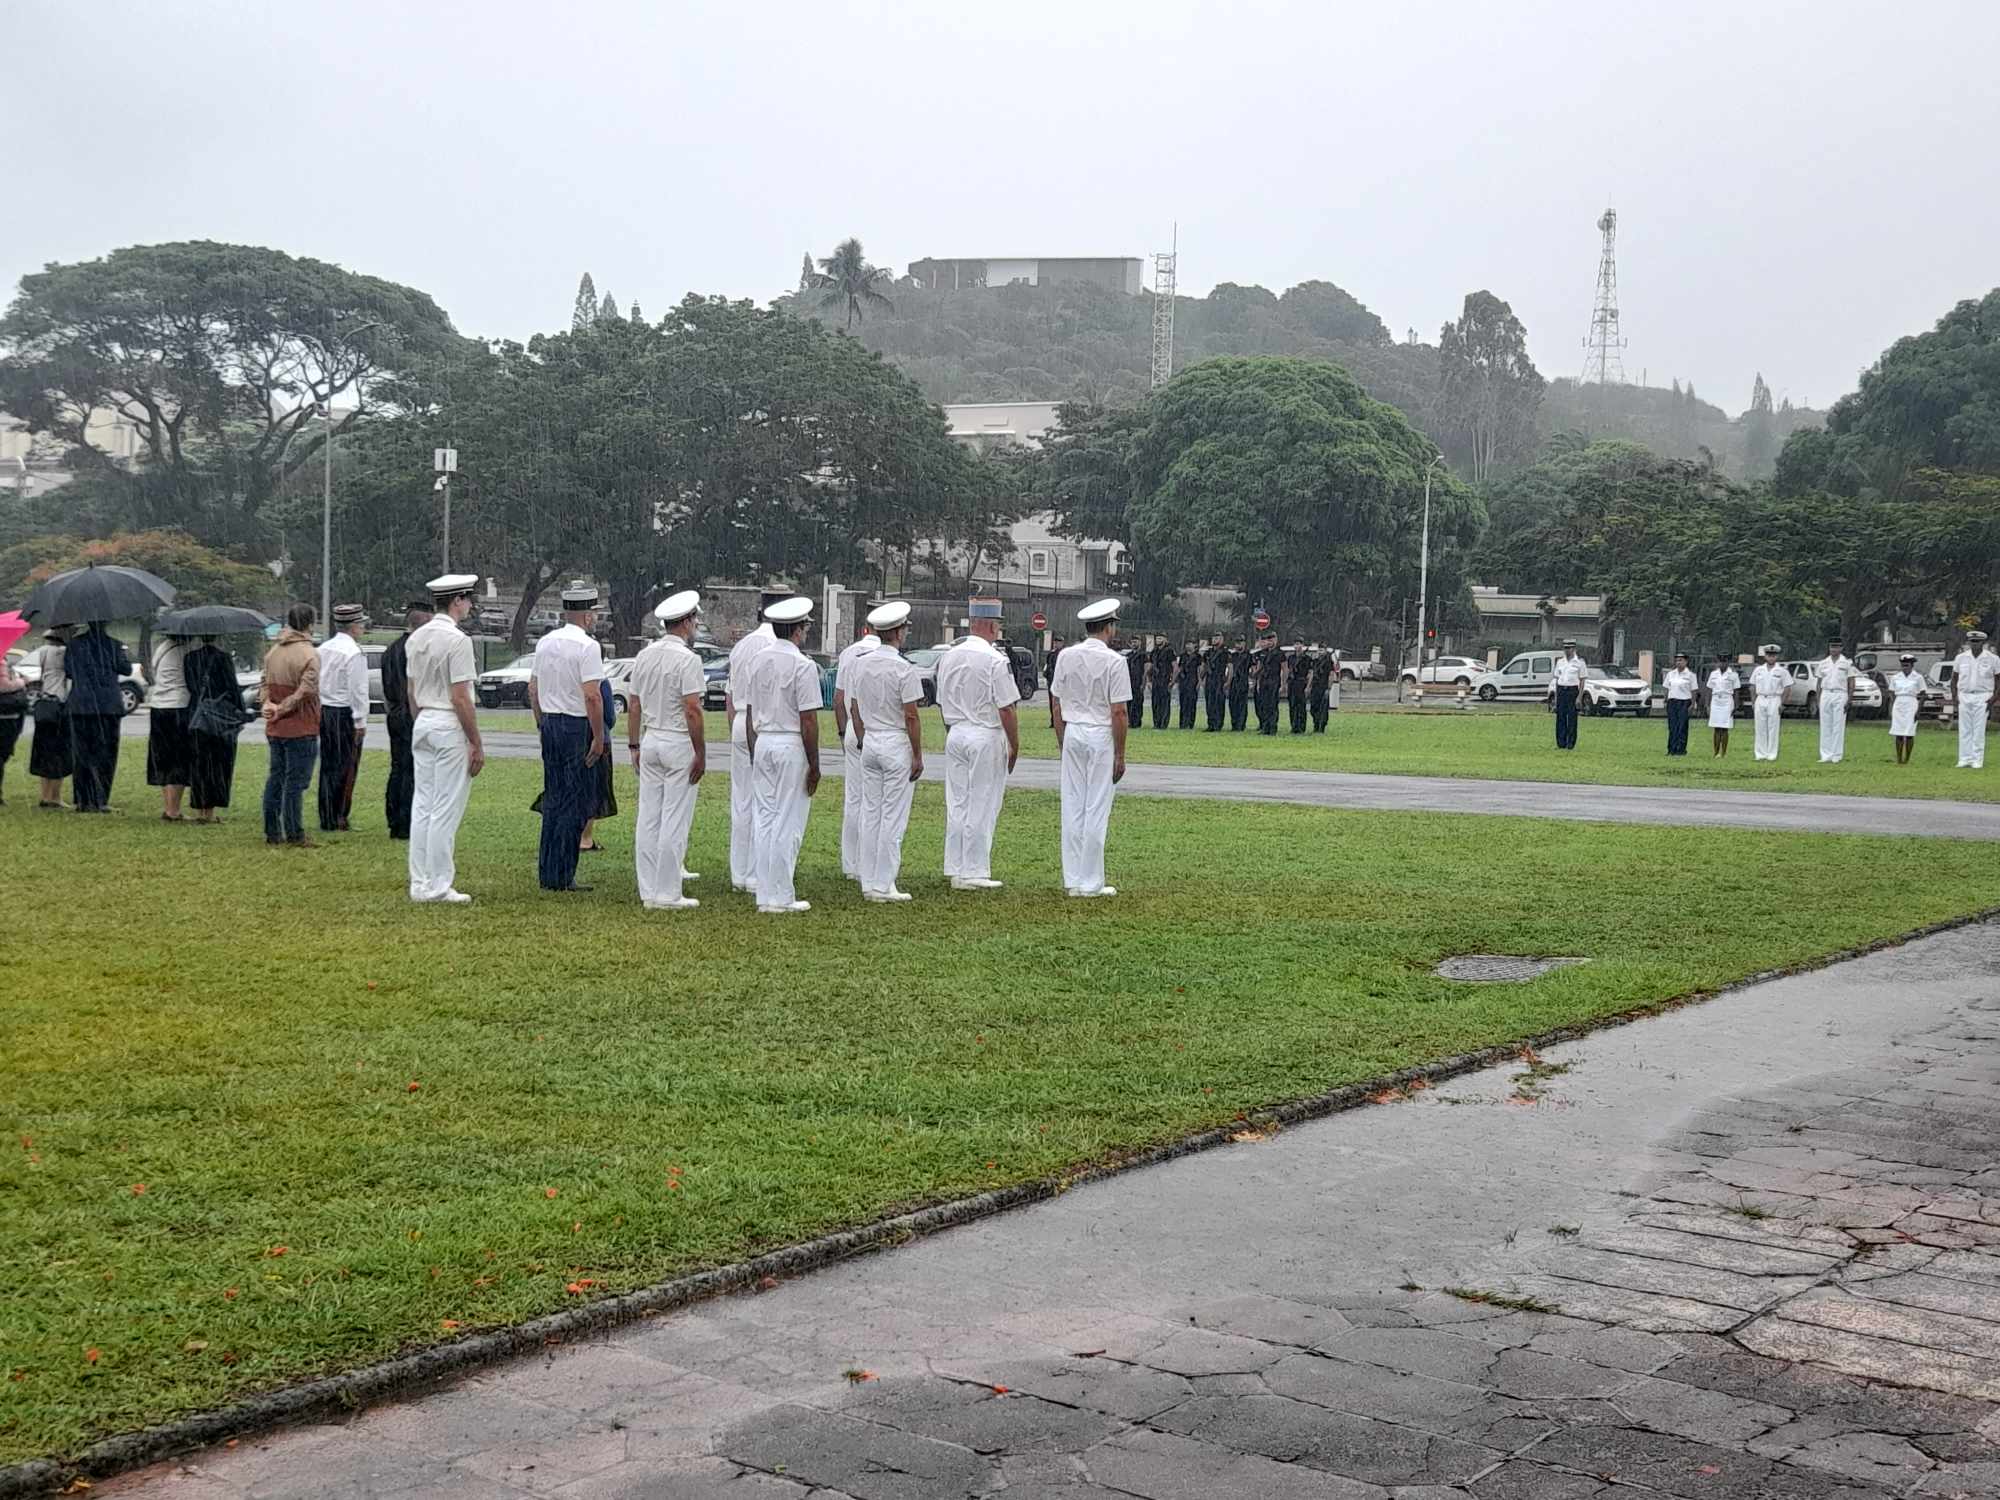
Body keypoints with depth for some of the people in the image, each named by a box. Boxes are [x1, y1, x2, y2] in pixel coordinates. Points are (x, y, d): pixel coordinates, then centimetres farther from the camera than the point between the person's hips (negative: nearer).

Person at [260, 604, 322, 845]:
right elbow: (306, 691, -22)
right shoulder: (309, 655, -15)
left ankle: (272, 833, 18)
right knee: (295, 782, -3)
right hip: (300, 730, -7)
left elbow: (266, 684, 11)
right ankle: (294, 835, 1)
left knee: (275, 779, 14)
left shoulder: (272, 652, 10)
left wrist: (269, 704, -4)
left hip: (275, 729, 7)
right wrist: (281, 709, -13)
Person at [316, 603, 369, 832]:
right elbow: (357, 691, -15)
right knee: (344, 769, -1)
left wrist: (318, 711, 16)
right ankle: (336, 821, 0)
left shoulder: (323, 649, 9)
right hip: (344, 715, -7)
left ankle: (326, 819, 15)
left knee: (328, 767, 12)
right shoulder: (354, 653, -14)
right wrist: (360, 722, -11)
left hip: (324, 712, 7)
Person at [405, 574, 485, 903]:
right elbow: (460, 697, -17)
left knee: (422, 805, 11)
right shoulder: (457, 640, -15)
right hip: (450, 727, -8)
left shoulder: (416, 637, 9)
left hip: (422, 723, 8)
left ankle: (419, 883, 15)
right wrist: (477, 744, -12)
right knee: (446, 809, -3)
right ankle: (438, 886, -1)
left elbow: (411, 691, 14)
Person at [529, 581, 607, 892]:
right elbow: (592, 696, -19)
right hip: (576, 727, -8)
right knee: (577, 801, -2)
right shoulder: (587, 646, -13)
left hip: (549, 725, 8)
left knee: (554, 799, 14)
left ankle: (546, 872, 18)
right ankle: (561, 876, -2)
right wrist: (599, 737, -14)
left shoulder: (545, 642, 10)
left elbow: (533, 688, 16)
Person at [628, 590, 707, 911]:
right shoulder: (687, 659, -13)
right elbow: (692, 710, -17)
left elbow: (634, 707, 11)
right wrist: (701, 752, -12)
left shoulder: (644, 656, 8)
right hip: (679, 744, -7)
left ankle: (648, 892, 12)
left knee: (648, 820, 8)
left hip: (650, 741, 7)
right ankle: (668, 894, -2)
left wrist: (634, 746, 18)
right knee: (675, 821, -3)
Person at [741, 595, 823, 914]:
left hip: (763, 743, 7)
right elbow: (808, 720, -15)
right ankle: (781, 898, 0)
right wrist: (814, 764, -8)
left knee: (765, 819, 10)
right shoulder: (802, 665, -13)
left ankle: (765, 896, 13)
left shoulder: (757, 660, 7)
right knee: (788, 823, -2)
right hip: (792, 746, -7)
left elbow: (750, 712, 12)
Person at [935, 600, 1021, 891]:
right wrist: (1015, 745, -6)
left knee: (957, 804, 11)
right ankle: (973, 872, 1)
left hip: (955, 735, 7)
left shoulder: (948, 657, 7)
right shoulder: (994, 660, -14)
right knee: (982, 807, -1)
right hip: (986, 736, -7)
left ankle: (955, 869, 14)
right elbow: (1006, 709, -14)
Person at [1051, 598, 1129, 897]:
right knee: (1096, 810, 0)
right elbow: (1118, 712, -12)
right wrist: (1120, 755, -6)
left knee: (1072, 807, 9)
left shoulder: (1066, 656, 4)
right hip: (1101, 737, -5)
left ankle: (1072, 880, 12)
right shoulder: (1113, 661, -11)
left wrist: (1062, 744, 16)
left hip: (1072, 734, 5)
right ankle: (1090, 883, 2)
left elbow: (1057, 705, 8)